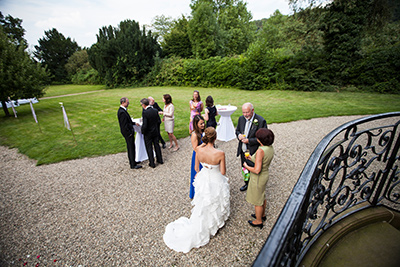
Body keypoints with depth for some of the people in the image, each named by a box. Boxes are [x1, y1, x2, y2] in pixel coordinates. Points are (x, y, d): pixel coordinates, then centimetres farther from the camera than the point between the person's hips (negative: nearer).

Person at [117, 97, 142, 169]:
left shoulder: (122, 110, 9)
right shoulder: (122, 112, -23)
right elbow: (124, 125, -24)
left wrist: (134, 123, 12)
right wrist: (130, 133, -19)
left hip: (129, 132, 10)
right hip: (128, 133, -10)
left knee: (131, 147, 20)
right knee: (131, 148, -1)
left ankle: (132, 161, 35)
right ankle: (133, 165, 9)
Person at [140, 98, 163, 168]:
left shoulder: (145, 113, -23)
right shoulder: (155, 111, -4)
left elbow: (145, 125, -24)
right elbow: (159, 121, 1)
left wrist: (143, 131, -6)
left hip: (148, 133, -6)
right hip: (156, 132, 6)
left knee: (149, 148, 9)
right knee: (157, 145, 19)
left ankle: (152, 163, 19)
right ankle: (160, 160, 32)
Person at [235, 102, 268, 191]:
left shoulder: (261, 121, -19)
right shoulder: (241, 118, -1)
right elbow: (237, 130, 12)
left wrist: (249, 140, -24)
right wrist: (239, 135, -11)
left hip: (253, 152, -6)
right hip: (243, 151, 6)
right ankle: (247, 183, 50)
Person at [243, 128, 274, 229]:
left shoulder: (260, 151, -33)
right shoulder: (270, 148, -5)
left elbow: (257, 170, -33)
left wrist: (246, 166, -16)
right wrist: (252, 158, 6)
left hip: (258, 178, -9)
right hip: (265, 174, 9)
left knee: (257, 200, 15)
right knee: (262, 196, 29)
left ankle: (259, 221, 37)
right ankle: (262, 215, 53)